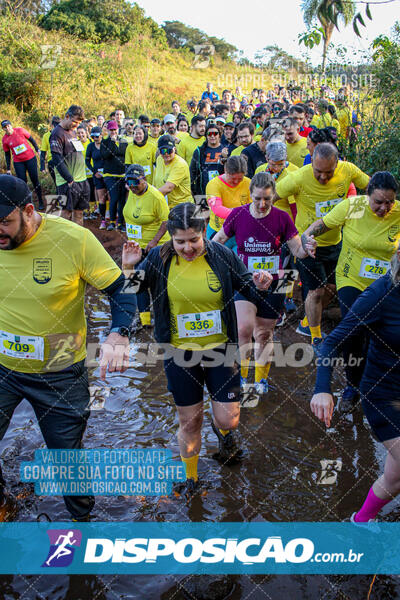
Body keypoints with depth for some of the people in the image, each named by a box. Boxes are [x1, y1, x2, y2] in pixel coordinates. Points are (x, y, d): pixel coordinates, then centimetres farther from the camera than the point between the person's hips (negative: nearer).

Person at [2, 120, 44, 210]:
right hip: (18, 162, 1)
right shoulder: (5, 139, -4)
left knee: (35, 180, 2)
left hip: (30, 158, -1)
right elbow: (7, 154, 4)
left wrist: (37, 150, -4)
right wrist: (8, 169, 4)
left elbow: (31, 139, 3)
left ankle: (41, 202, 11)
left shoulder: (20, 130, -9)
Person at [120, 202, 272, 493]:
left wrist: (259, 285, -21)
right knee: (189, 421, 12)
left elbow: (247, 287, 1)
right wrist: (128, 268, -18)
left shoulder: (222, 255, -9)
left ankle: (223, 429, 42)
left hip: (219, 349, 0)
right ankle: (191, 477, 39)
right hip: (179, 353, 0)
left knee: (228, 419, 1)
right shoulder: (160, 258, -9)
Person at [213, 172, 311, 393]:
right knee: (244, 328, -19)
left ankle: (261, 378, 35)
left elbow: (298, 251, -3)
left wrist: (306, 248, -25)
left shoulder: (281, 218, -8)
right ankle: (241, 375, 6)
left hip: (272, 284, 1)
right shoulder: (238, 214, -7)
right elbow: (219, 239, 9)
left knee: (264, 333, 11)